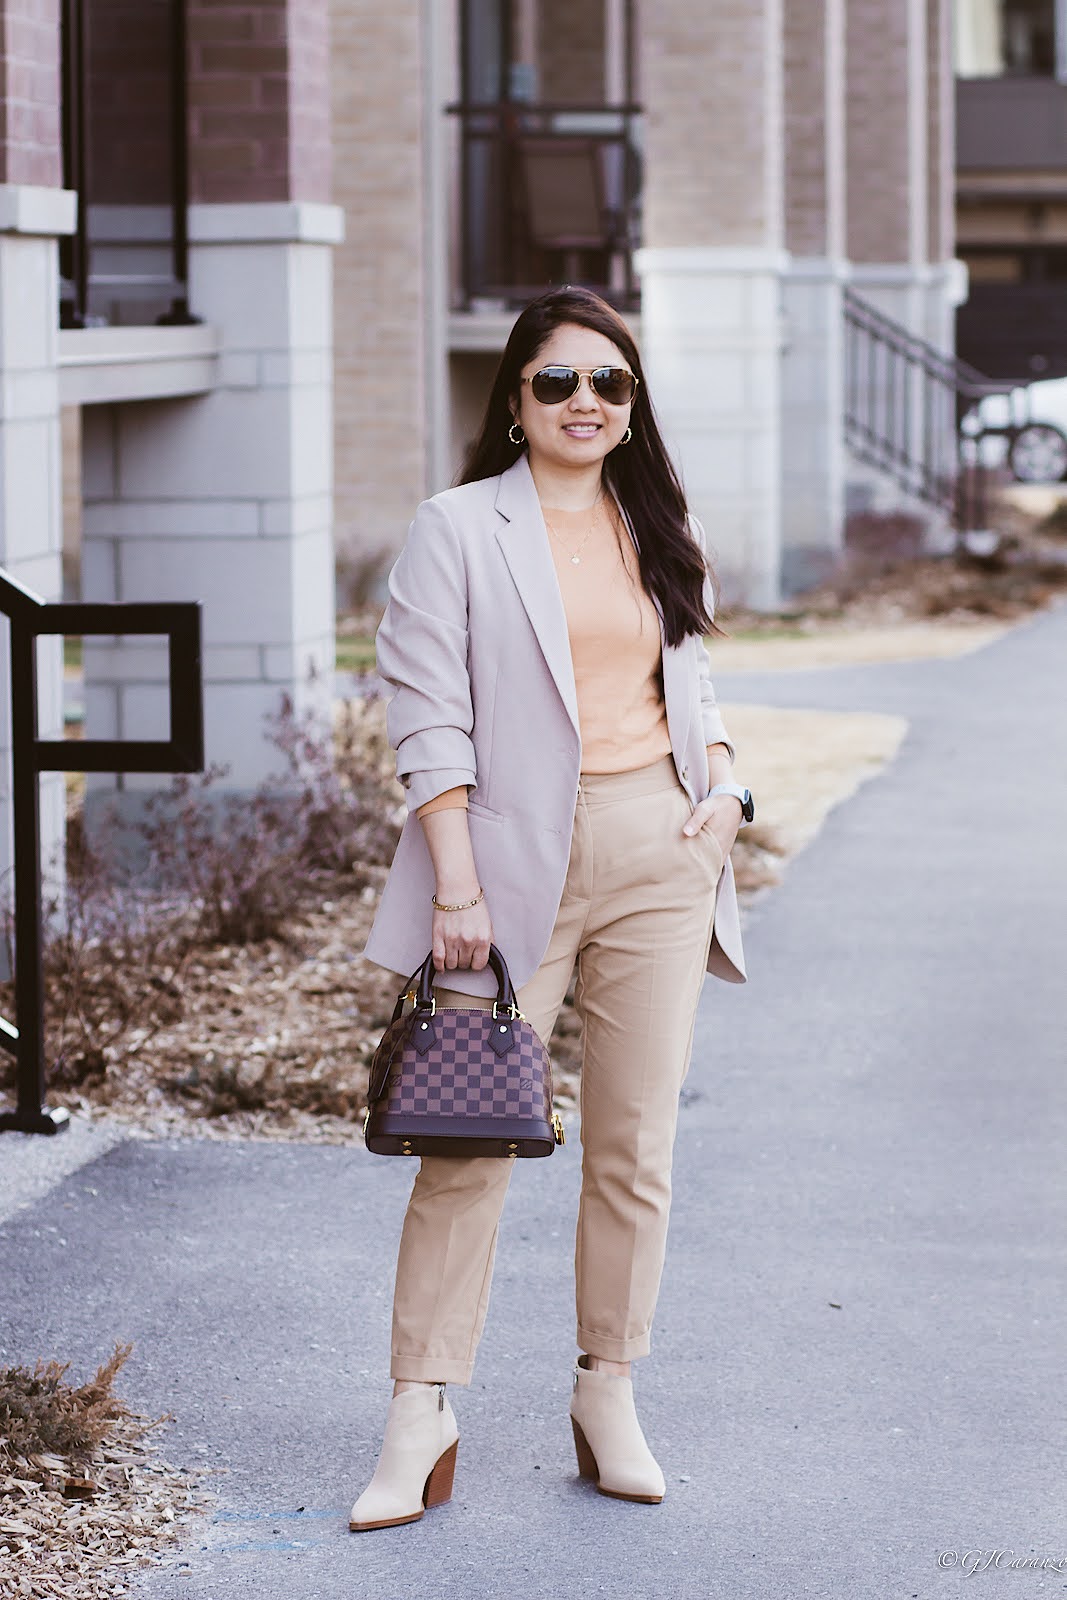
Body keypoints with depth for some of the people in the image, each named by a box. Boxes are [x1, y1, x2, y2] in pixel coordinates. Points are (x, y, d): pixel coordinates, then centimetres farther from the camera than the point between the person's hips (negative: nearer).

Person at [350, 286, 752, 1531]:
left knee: (636, 1145, 5)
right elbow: (430, 717, -6)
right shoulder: (457, 530, 0)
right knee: (468, 1139, -6)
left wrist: (723, 788, 3)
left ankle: (609, 1402, 15)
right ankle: (421, 1419, -3)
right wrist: (457, 887, -13)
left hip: (657, 854, 4)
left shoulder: (663, 534, 15)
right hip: (519, 854, -4)